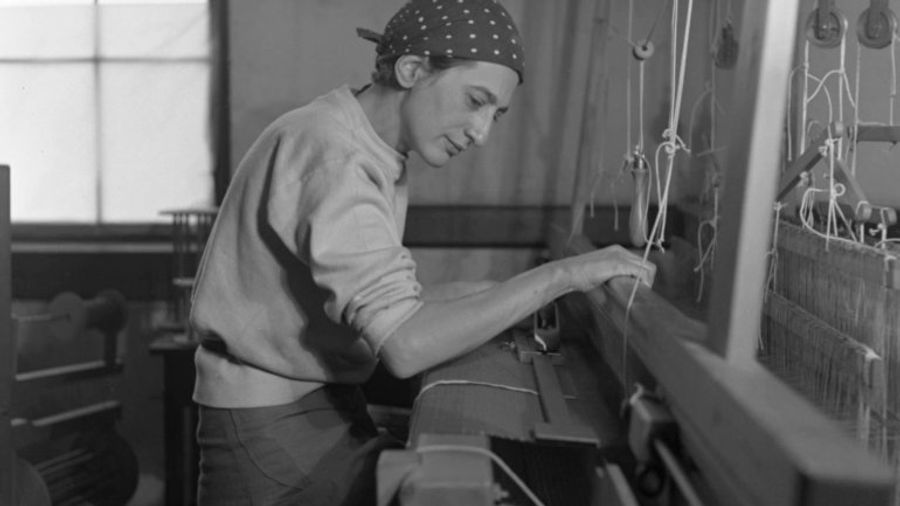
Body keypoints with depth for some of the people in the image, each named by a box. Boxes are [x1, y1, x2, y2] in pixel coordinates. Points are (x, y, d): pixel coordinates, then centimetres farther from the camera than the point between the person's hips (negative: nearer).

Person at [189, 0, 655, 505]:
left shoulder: (381, 156, 7)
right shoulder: (330, 151, -23)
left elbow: (382, 305, 7)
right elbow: (405, 346, -30)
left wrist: (493, 294, -3)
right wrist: (560, 275, -26)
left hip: (333, 406, 8)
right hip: (270, 424, -8)